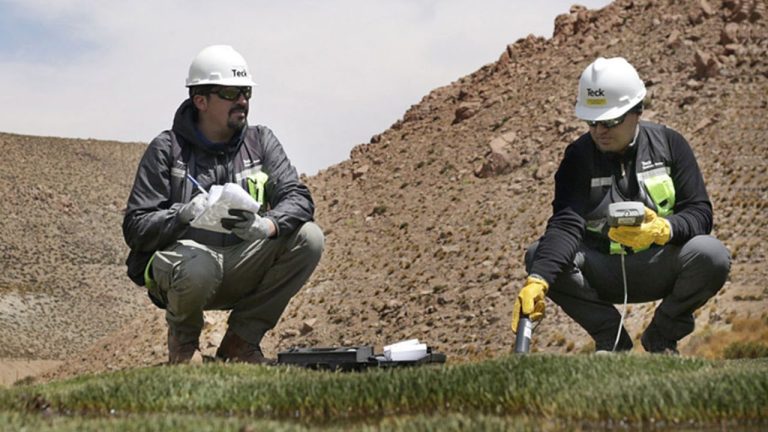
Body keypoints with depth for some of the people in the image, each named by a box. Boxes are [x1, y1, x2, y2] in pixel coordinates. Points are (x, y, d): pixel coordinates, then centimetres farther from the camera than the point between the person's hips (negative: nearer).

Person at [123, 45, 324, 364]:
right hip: (177, 262, -4)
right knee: (199, 266, -40)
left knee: (309, 237, -19)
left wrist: (266, 225, -29)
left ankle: (241, 339, -4)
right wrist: (184, 214, -28)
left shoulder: (261, 142, 7)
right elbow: (135, 228, -8)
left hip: (240, 269, 4)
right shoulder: (167, 149, -3)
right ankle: (182, 337, -1)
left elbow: (298, 197, -6)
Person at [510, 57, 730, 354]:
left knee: (711, 254, -30)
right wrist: (537, 281, -37)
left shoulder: (669, 144, -2)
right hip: (602, 271, 1)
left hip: (659, 269, -1)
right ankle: (610, 338, -4)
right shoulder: (578, 157, -4)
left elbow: (700, 212, -7)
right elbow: (565, 224, -19)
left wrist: (664, 229, -30)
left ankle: (661, 336, -1)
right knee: (537, 257, -24)